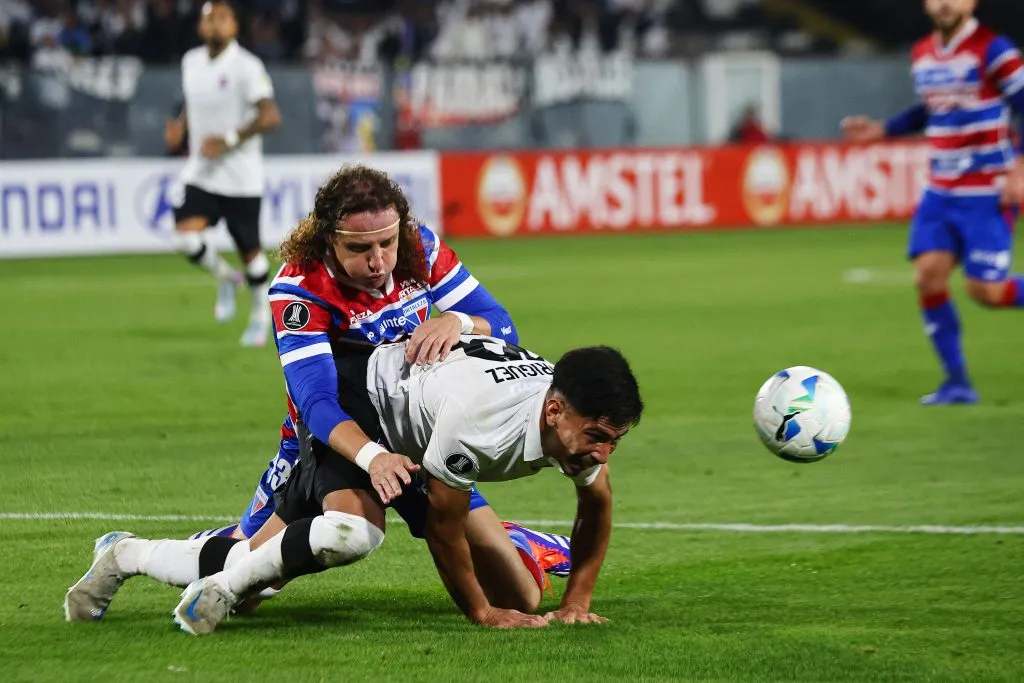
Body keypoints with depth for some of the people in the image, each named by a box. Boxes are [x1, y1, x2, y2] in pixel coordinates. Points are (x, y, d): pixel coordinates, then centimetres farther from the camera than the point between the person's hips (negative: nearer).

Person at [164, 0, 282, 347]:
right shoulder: (191, 61, 6)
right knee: (185, 236, -16)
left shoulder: (246, 67, -14)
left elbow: (270, 116, -20)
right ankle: (225, 277, 14)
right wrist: (180, 125, 5)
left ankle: (261, 314, 28)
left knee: (250, 250, 4)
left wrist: (228, 140, -25)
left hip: (241, 177, -5)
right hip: (199, 173, 5)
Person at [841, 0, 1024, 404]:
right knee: (929, 276, -8)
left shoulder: (991, 50, -12)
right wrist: (885, 130, 19)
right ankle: (957, 382, 1)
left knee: (985, 291, -10)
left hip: (987, 194, -6)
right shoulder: (923, 55, 10)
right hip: (941, 192, 6)